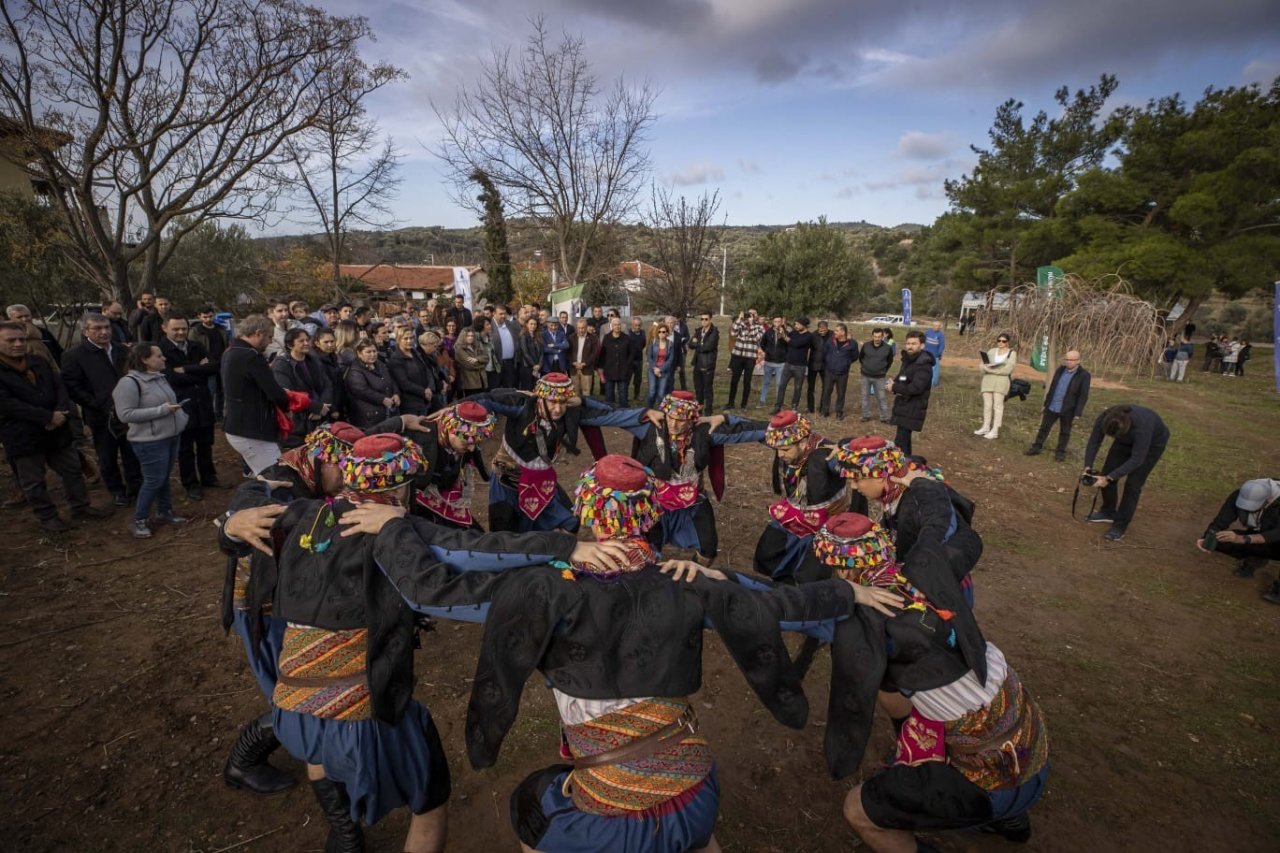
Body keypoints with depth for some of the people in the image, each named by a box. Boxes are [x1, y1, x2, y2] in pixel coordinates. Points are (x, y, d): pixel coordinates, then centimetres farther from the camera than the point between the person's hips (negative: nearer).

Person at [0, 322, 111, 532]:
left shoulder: (41, 362, 5)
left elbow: (60, 388, 1)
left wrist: (61, 412, -17)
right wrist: (48, 417, -22)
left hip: (57, 430, 5)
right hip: (23, 436, -5)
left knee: (72, 470, 15)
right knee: (33, 482, 9)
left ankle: (80, 506, 30)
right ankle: (47, 516, 23)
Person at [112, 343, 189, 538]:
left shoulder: (160, 377, 6)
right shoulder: (129, 382, -18)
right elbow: (125, 414, -21)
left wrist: (181, 416, 8)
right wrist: (162, 410, -24)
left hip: (171, 436, 7)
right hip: (150, 441, -7)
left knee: (164, 478, 16)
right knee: (154, 481, 0)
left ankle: (165, 512, 30)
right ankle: (139, 521, 16)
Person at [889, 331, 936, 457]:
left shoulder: (923, 365, -18)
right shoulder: (908, 360, 13)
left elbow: (915, 388, -28)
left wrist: (894, 387, -15)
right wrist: (894, 384, -1)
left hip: (913, 410, -10)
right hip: (904, 407, 10)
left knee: (900, 442, -13)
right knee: (904, 440, 18)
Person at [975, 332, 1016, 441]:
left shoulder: (1012, 353, 1)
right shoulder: (992, 351, 14)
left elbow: (1008, 369, -11)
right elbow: (983, 365, 7)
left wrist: (992, 369, -15)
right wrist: (987, 367, -16)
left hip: (1001, 381, -4)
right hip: (988, 380, 4)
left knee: (997, 405, -6)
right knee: (987, 405, 7)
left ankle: (995, 431, -6)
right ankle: (986, 427, 17)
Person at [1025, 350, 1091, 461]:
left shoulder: (1084, 375, -11)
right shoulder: (1060, 369, 4)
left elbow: (1083, 396, -11)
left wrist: (1077, 414, -13)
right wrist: (1046, 403, 13)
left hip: (1067, 410, -4)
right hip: (1051, 407, 4)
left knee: (1064, 432, 10)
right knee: (1044, 428, 11)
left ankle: (1060, 452, 21)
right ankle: (1036, 447, 21)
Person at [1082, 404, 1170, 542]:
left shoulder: (1141, 427, -44)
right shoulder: (1104, 419, -33)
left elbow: (1137, 459, -35)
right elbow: (1093, 442, -20)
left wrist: (1109, 478, -38)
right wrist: (1088, 467, -30)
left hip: (1153, 443, -4)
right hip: (1127, 440, 5)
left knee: (1132, 484, -9)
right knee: (1107, 473, 0)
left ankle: (1120, 526, 2)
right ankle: (1108, 512, 21)